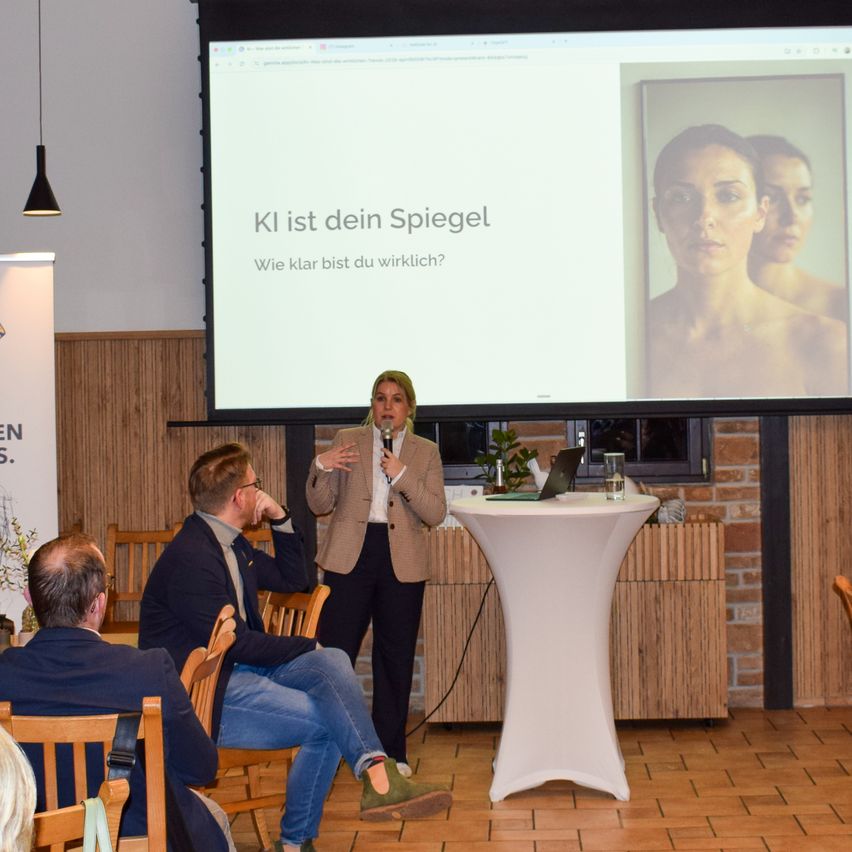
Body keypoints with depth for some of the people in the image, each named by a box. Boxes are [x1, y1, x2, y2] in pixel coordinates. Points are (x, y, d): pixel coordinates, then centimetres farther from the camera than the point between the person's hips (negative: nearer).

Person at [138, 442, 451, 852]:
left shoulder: (232, 544, 14)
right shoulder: (190, 558, -19)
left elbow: (292, 579, 24)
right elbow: (234, 642, -20)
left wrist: (281, 520, 9)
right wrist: (307, 647, -9)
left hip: (238, 669, 9)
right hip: (200, 694, -9)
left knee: (332, 661, -18)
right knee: (326, 720, -22)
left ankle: (377, 777, -33)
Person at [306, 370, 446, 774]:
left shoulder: (425, 452, 9)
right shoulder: (347, 440, 8)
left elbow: (435, 513, -1)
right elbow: (320, 505, 5)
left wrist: (403, 476, -13)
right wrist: (321, 468, -14)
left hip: (402, 563, 1)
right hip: (350, 556, -1)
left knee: (396, 657, 6)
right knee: (335, 649, -5)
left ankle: (391, 751, 16)